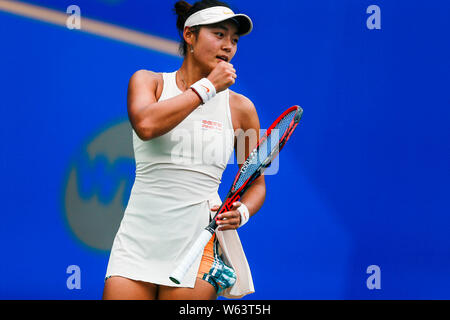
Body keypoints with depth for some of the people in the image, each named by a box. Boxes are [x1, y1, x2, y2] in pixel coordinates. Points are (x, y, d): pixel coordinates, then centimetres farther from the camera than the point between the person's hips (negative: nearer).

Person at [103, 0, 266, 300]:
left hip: (199, 243, 0)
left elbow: (256, 183, 13)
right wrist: (207, 87, -11)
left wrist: (241, 212, -8)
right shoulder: (148, 81, 5)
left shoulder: (241, 107, 6)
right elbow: (146, 125, -18)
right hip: (138, 239, 0)